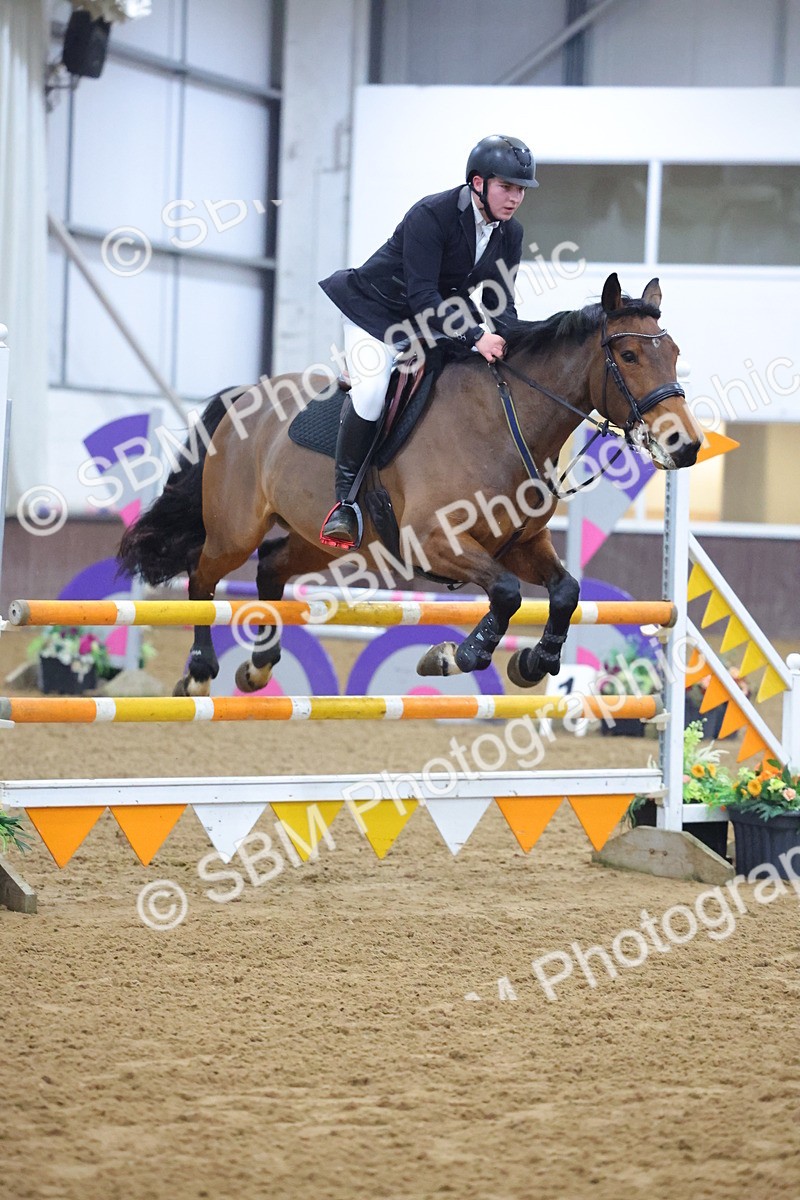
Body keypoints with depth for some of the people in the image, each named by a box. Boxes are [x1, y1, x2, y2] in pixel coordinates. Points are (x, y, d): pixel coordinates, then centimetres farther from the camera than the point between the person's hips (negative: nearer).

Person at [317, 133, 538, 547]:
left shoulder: (509, 234, -5)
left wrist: (508, 342, -22)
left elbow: (501, 302, 0)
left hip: (437, 317, 8)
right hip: (376, 311, -8)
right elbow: (422, 296, -32)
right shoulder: (430, 215, -27)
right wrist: (475, 338, -40)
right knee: (371, 388, -28)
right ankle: (345, 500, -19)